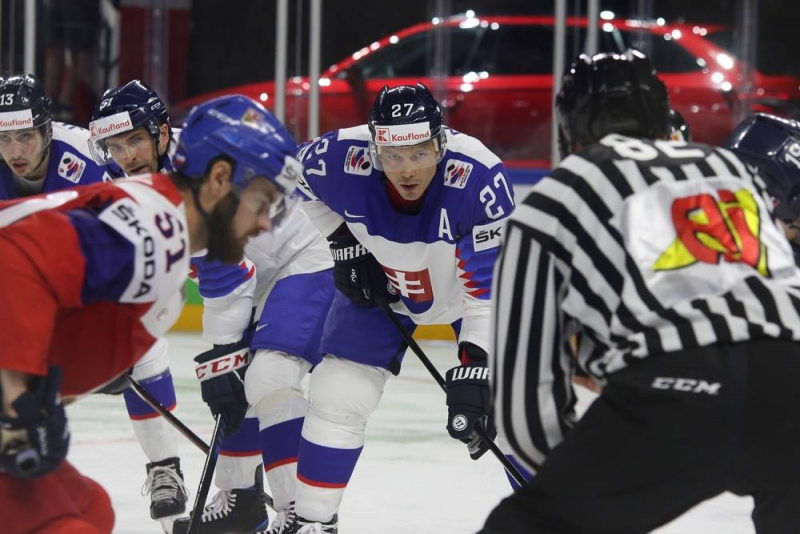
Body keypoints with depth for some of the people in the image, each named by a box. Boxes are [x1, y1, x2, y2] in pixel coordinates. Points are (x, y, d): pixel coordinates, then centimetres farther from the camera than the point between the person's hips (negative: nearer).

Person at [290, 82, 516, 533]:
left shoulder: (481, 179, -39)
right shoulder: (344, 158, -31)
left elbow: (491, 291, -37)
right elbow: (299, 178, -4)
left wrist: (474, 372, -42)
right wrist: (343, 242, -8)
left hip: (466, 283, -2)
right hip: (380, 283, 2)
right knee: (336, 397, -4)